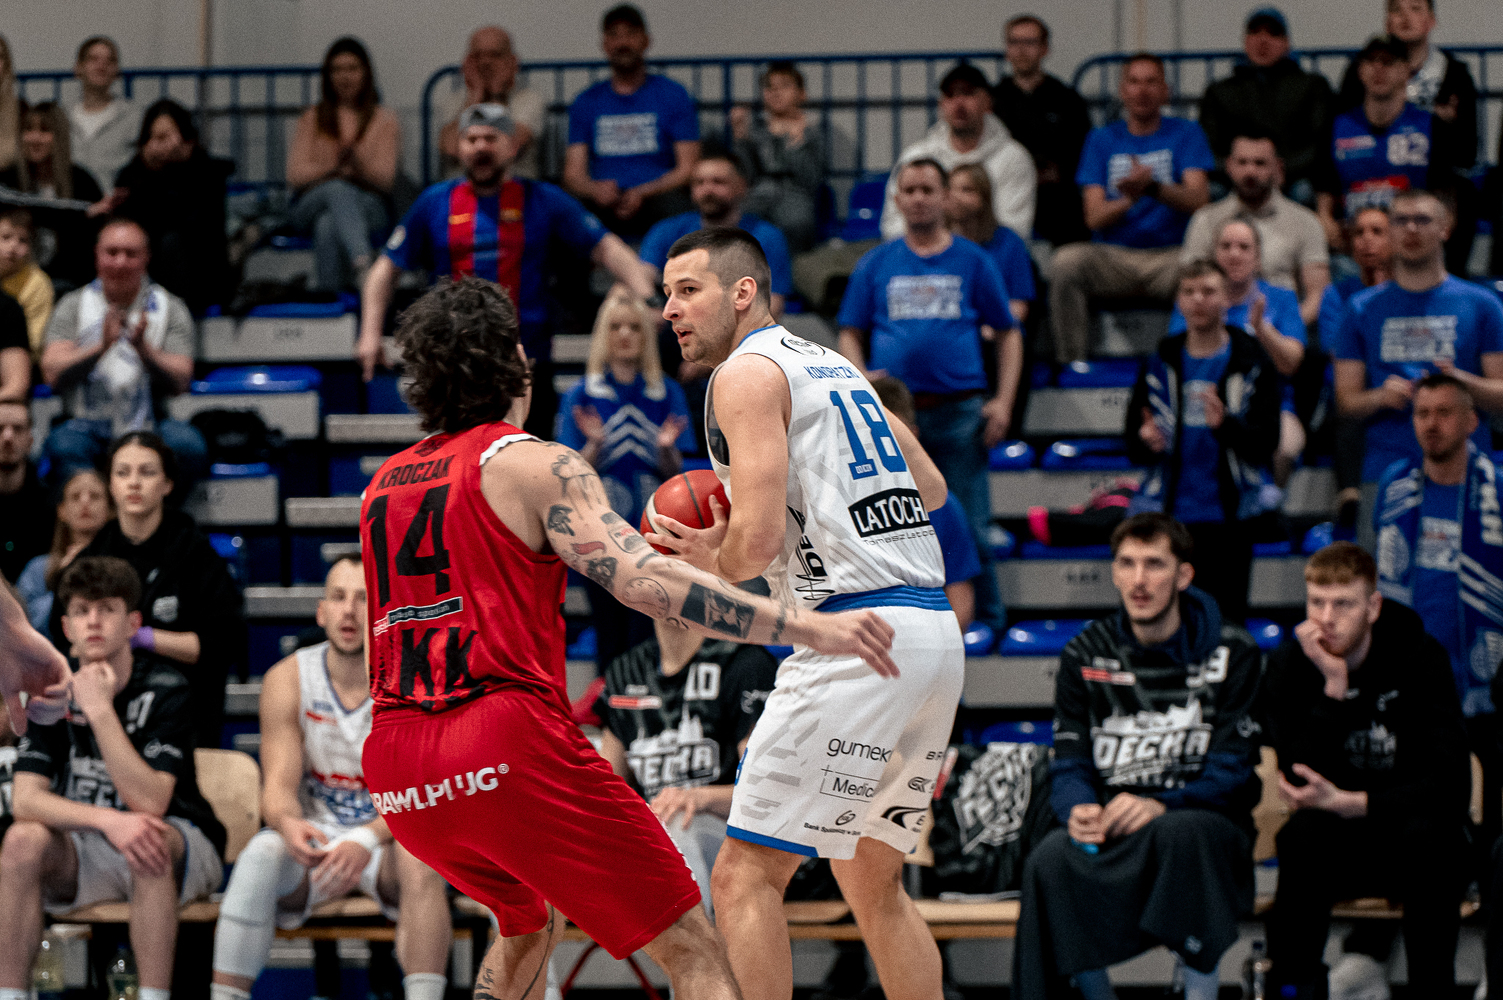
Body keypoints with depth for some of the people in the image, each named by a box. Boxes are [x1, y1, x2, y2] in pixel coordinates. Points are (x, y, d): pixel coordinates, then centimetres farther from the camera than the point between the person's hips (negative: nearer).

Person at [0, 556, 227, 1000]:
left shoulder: (165, 691, -13)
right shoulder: (52, 693, -3)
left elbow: (150, 803, -24)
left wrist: (100, 710, -27)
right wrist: (109, 820, -29)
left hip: (184, 850, -3)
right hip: (84, 855, 3)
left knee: (152, 844, -37)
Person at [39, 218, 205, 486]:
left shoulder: (170, 308, 8)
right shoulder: (72, 306, 8)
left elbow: (180, 383, -4)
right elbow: (52, 375, -6)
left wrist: (143, 349, -23)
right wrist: (101, 347, -22)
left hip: (149, 427, 0)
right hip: (88, 427, 0)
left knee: (187, 443, -31)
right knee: (64, 445, -34)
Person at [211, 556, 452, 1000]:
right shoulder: (287, 680, -4)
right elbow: (279, 785, -8)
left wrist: (367, 840, -38)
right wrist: (288, 824, -34)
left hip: (389, 837, -1)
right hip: (315, 835, 1)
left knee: (417, 858, -36)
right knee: (259, 856, -31)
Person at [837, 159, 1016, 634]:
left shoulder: (973, 261, 10)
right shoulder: (876, 265, 12)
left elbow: (1008, 334, 11)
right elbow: (850, 334, 14)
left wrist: (1003, 401, -1)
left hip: (960, 411, -1)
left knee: (970, 528, -4)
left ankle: (987, 625, 4)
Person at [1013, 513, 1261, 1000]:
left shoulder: (1232, 654, 3)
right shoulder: (1086, 655, 12)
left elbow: (1232, 770, -5)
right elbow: (1070, 765, 7)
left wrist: (1160, 805, -25)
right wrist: (1079, 810, -19)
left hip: (1204, 820, -2)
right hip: (1111, 828, 2)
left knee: (1182, 832, -40)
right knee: (1051, 860, -34)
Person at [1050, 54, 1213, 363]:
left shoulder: (1186, 134, 9)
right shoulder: (1102, 139, 13)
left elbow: (1198, 198, -7)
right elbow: (1094, 217, 1)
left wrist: (1153, 188, -27)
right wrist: (1130, 199, -22)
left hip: (1170, 254, -1)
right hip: (1113, 256, 1)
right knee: (1067, 261, -31)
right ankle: (1071, 363, -23)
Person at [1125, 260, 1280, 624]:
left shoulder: (1252, 363, 2)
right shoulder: (1160, 363, 10)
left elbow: (1266, 442, -6)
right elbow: (1133, 445, 11)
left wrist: (1226, 424, -25)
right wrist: (1146, 443, -13)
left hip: (1229, 517, -2)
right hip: (1170, 512, 2)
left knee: (1226, 620, -2)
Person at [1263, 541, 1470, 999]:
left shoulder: (1419, 657, -10)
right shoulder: (1290, 664, -5)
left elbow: (1450, 781, -19)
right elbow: (1301, 781, -18)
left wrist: (1352, 803, -30)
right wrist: (1333, 686, -27)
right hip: (1336, 850, 1)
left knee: (1426, 834, -35)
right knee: (1302, 833, -33)